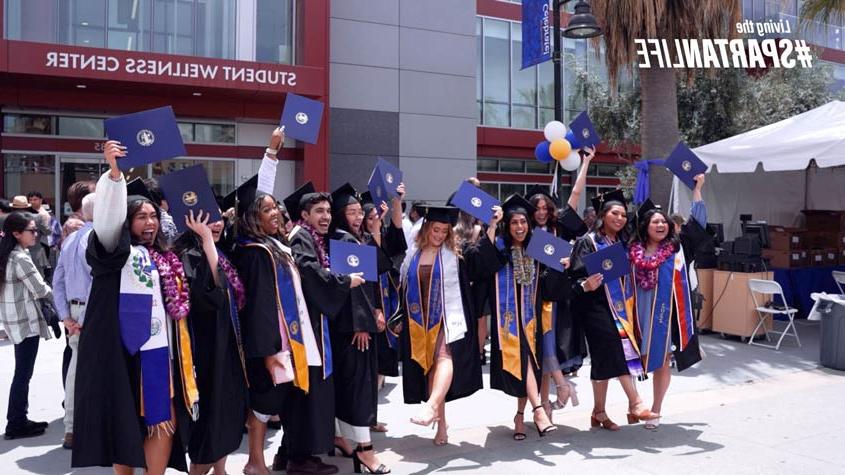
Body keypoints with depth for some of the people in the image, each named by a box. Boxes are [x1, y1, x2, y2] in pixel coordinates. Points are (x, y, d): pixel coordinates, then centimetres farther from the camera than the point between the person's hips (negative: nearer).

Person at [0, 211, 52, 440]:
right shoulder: (21, 259, -17)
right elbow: (41, 290, -13)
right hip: (25, 321, -9)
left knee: (22, 373, 15)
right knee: (23, 374, -2)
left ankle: (18, 420, 22)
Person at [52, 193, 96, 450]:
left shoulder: (70, 240, 12)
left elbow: (58, 281, 13)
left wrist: (66, 317, 11)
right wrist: (86, 319, -15)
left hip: (75, 311, 8)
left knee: (76, 369, 13)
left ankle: (71, 430, 20)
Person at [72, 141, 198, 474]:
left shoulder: (164, 257, 16)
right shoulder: (117, 251, -1)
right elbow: (107, 218, -22)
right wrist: (114, 172, -34)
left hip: (158, 350, 6)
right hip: (125, 350, -5)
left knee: (164, 426, 6)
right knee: (125, 425, 3)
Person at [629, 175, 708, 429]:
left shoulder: (677, 246, 4)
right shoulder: (633, 249, 2)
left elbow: (697, 222, 6)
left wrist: (697, 189, 5)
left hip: (667, 312, 1)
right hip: (642, 312, 0)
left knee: (662, 361, 8)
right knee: (639, 358, 2)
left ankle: (656, 410, 19)